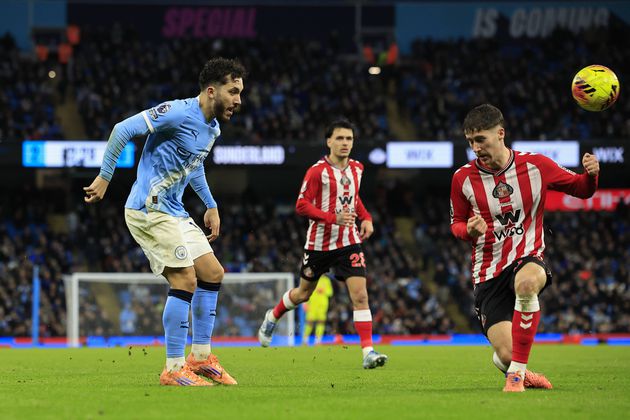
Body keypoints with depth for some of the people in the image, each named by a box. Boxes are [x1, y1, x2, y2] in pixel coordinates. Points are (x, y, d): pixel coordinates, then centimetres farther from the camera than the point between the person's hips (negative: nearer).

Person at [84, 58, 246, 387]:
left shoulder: (212, 128, 11)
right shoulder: (179, 113, -19)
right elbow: (124, 129, -20)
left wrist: (211, 206, 25)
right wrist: (104, 178, -18)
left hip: (174, 212, 10)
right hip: (150, 209, -10)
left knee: (213, 274, 9)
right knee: (185, 280, -14)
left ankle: (201, 356, 18)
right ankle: (174, 369, -8)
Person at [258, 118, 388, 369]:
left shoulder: (356, 169, 6)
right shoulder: (318, 171, -13)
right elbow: (301, 206, -16)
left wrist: (366, 218, 6)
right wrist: (333, 218, -27)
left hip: (348, 242, 3)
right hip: (319, 242, -3)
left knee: (360, 294, -13)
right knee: (303, 293, 16)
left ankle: (368, 352, -16)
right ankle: (272, 317, 46)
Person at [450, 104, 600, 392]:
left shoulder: (536, 166, -3)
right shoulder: (463, 178, -2)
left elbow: (581, 189, 9)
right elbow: (456, 224, 12)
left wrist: (591, 174, -14)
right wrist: (469, 230, -12)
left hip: (527, 259, -1)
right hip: (488, 274, 1)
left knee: (527, 283, -41)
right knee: (506, 355, -16)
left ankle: (516, 372, -27)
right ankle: (515, 369, 25)